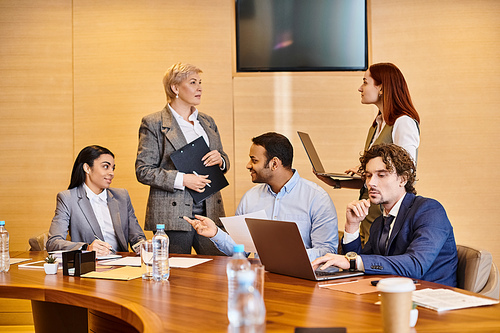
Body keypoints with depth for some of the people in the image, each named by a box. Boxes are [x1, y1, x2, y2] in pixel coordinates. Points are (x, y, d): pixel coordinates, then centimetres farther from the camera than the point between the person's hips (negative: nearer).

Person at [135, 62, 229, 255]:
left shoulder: (208, 122, 17)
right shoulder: (153, 123, 0)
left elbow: (224, 162, 24)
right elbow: (143, 171, -6)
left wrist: (220, 160, -1)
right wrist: (182, 179, -17)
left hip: (209, 212, 5)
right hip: (172, 216, -5)